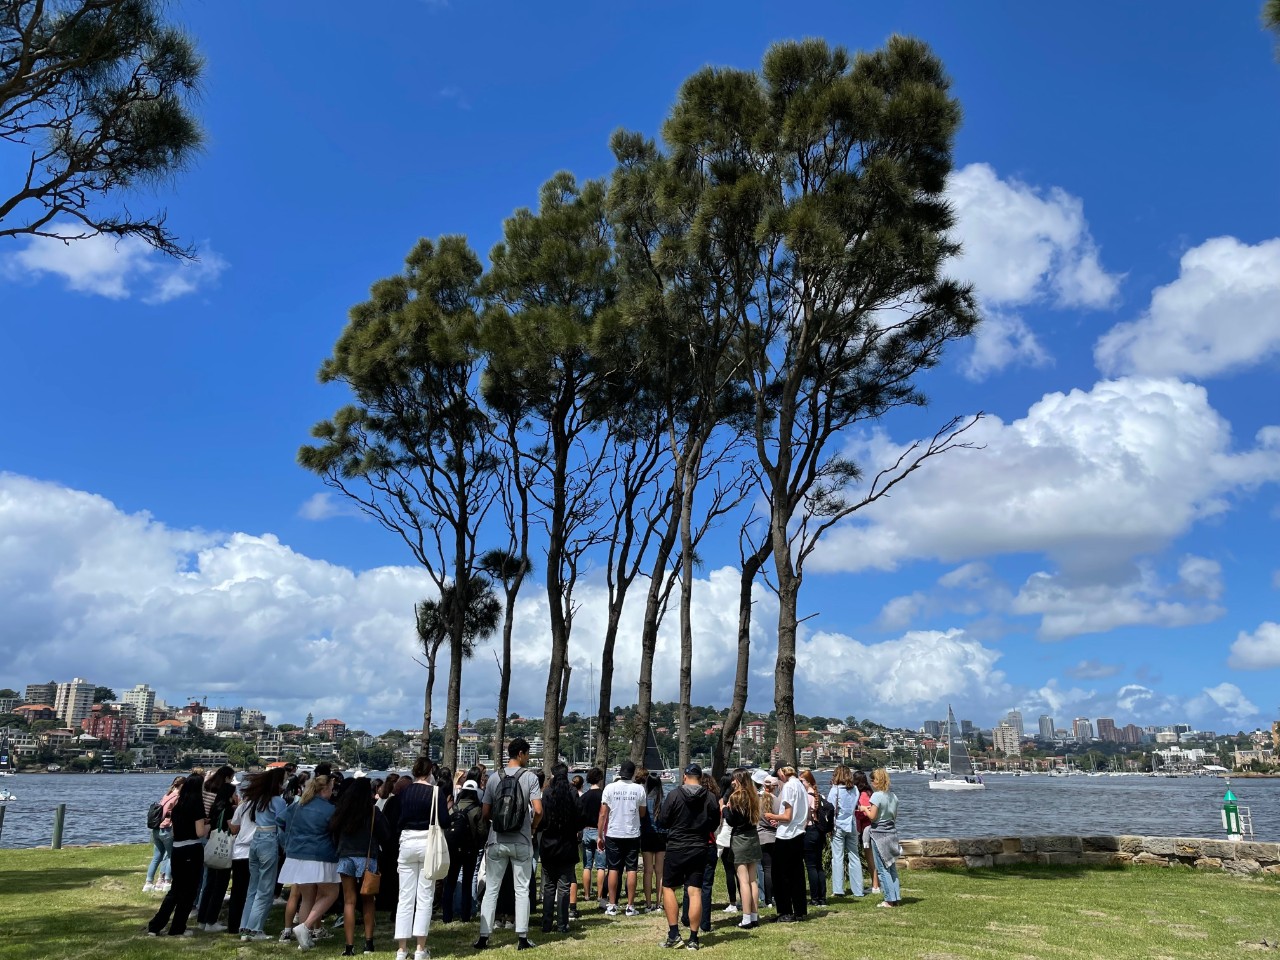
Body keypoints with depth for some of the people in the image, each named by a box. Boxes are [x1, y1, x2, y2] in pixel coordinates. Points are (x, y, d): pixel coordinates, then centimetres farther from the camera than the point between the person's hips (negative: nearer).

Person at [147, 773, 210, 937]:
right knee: (189, 890, 6)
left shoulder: (178, 804, 10)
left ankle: (155, 926, 14)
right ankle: (177, 929, 12)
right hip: (192, 851, -7)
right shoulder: (197, 804, -12)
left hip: (176, 850, 7)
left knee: (175, 889, 17)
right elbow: (200, 832, -15)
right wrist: (208, 825, 4)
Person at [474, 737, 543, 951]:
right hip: (521, 842, -2)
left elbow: (485, 813, 2)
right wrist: (532, 828, 5)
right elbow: (538, 810, -14)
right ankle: (522, 937, 9)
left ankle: (483, 937, 10)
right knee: (522, 890, 7)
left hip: (497, 842, 2)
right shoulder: (530, 777, -8)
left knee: (491, 889, 9)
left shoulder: (494, 778, 1)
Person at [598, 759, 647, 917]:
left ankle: (612, 905, 9)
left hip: (613, 834, 0)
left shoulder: (610, 788, -6)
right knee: (631, 870, 6)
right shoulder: (639, 789, -4)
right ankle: (630, 906, 7)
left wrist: (600, 835, 2)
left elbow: (603, 814, -4)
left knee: (613, 869, 7)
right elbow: (642, 813, 6)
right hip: (633, 834, 0)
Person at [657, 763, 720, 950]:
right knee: (695, 891, 5)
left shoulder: (674, 795, -10)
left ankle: (674, 934, 5)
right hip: (699, 849, 2)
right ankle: (693, 939, 7)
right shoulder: (710, 797, -3)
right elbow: (715, 824, 6)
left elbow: (662, 820, -4)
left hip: (676, 848, -2)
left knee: (668, 888, 11)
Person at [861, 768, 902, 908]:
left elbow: (872, 817, -17)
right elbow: (895, 816, 12)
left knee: (882, 868, 0)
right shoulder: (893, 796, 6)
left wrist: (865, 809, 1)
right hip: (892, 832, 7)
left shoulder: (877, 796, -15)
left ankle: (889, 899, 0)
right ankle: (897, 898, 13)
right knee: (892, 867, 13)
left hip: (879, 834, -7)